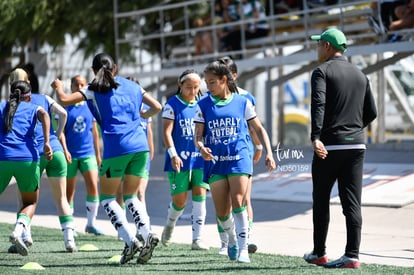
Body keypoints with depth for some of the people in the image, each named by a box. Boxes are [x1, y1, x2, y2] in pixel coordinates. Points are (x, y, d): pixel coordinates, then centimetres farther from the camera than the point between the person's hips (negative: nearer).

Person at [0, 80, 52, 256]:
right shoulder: (33, 109, 18)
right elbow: (44, 115, -5)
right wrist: (47, 142, -16)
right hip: (27, 159, 0)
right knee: (30, 202, 17)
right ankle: (19, 230, -11)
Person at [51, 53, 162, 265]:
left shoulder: (95, 90, 6)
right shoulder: (132, 86, 18)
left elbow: (64, 100, -1)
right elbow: (156, 107, 17)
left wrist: (58, 87, 21)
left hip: (116, 148, -4)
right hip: (140, 146, 4)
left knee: (107, 197, 11)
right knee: (130, 195, 18)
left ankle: (130, 241, -7)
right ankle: (147, 234, -7)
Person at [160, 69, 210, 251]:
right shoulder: (172, 104, -4)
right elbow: (167, 131, -9)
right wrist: (173, 154, -19)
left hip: (200, 158, 3)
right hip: (179, 159, -3)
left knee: (200, 196, -7)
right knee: (179, 200, 1)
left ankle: (197, 239, -6)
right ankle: (170, 225, 33)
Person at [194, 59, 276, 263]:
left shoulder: (242, 102, 3)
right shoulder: (203, 105, 4)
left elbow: (259, 129, 10)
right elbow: (198, 136, 2)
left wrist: (268, 152, 1)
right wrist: (201, 147, -21)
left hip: (239, 158, -2)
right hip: (215, 162, 2)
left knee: (238, 203, -17)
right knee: (222, 212, 2)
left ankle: (243, 249, -15)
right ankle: (232, 239, 31)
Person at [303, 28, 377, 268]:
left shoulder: (322, 72, -4)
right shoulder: (360, 75, 14)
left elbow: (318, 105, -20)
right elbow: (371, 112, 14)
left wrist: (316, 138, -29)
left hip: (329, 147, -5)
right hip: (356, 145, 5)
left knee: (321, 201, 9)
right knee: (352, 203, 1)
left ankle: (319, 254, 16)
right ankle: (352, 255, -6)